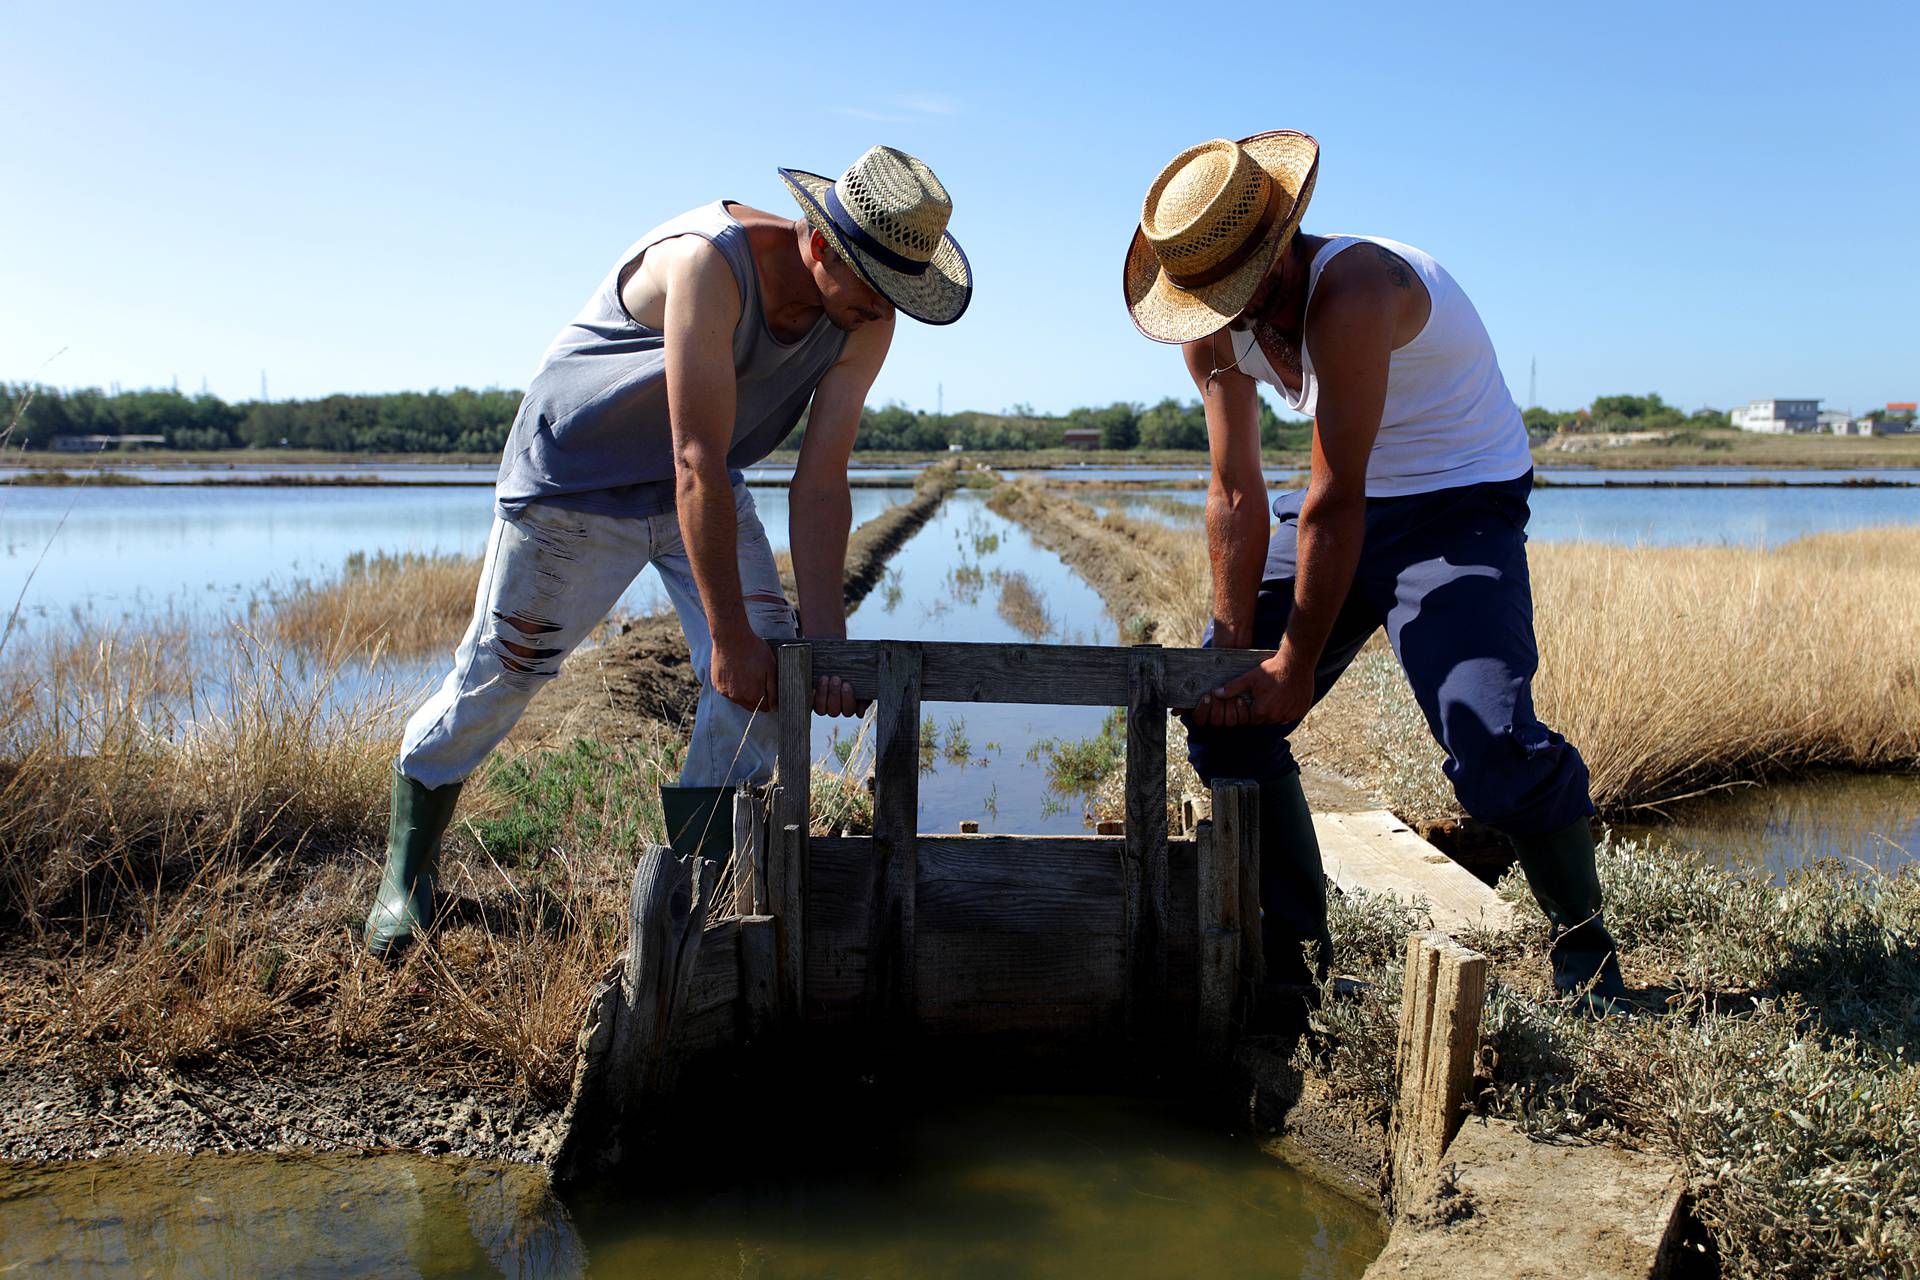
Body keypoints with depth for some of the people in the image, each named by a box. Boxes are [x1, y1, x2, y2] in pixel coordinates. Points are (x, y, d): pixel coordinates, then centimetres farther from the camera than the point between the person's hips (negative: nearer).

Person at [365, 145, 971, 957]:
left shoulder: (866, 321, -17)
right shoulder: (710, 263, -36)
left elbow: (821, 480, -17)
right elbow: (698, 464, -37)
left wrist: (822, 631, -26)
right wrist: (730, 634, -33)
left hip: (704, 489, 6)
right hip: (574, 476, -5)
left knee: (769, 667, -10)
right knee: (495, 677, 5)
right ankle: (407, 869, 29)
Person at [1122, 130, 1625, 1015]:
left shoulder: (1351, 293, -30)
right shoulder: (1211, 326, -6)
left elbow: (1334, 506, -29)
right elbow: (1236, 498, -6)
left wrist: (1295, 670, -24)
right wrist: (1231, 652, -13)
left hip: (1462, 503, -7)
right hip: (1349, 503, 7)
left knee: (1491, 743, -25)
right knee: (1220, 706, -1)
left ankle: (1584, 943, 5)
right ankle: (1293, 955, 12)